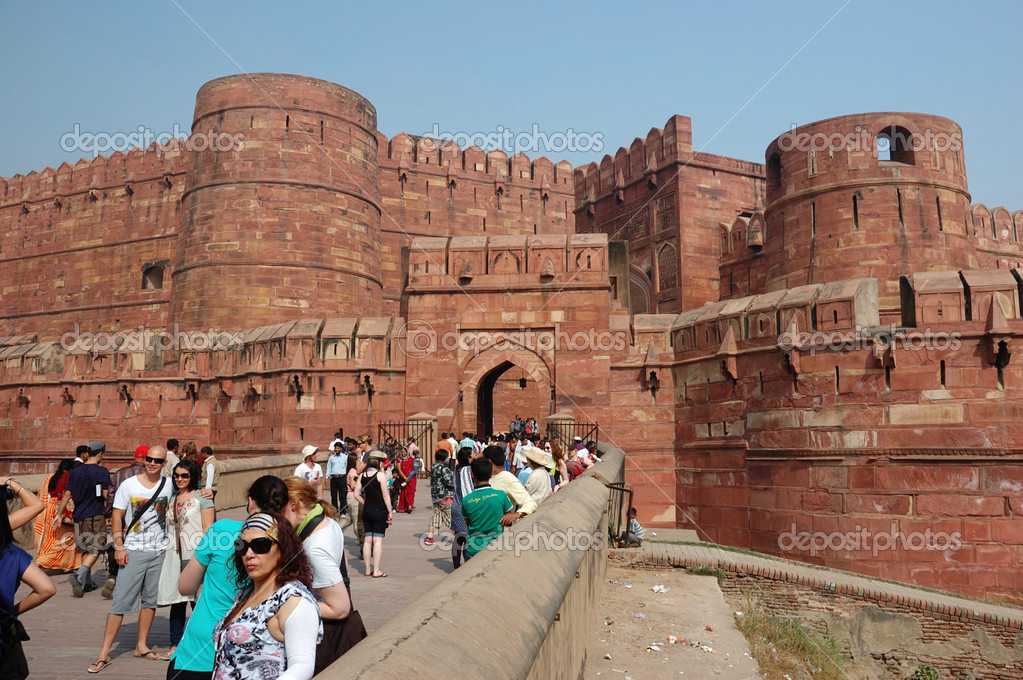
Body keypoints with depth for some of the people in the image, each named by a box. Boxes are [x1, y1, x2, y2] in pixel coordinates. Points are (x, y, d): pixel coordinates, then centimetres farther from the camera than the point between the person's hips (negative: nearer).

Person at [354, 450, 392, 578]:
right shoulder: (380, 475, -11)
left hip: (367, 510, 6)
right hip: (379, 510, -6)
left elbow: (356, 494, 4)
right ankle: (376, 571, -1)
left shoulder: (362, 475, 6)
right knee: (378, 540, -2)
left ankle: (368, 569, 17)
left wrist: (366, 504, 13)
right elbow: (385, 495, -12)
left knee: (368, 540, 11)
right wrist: (390, 512, -6)